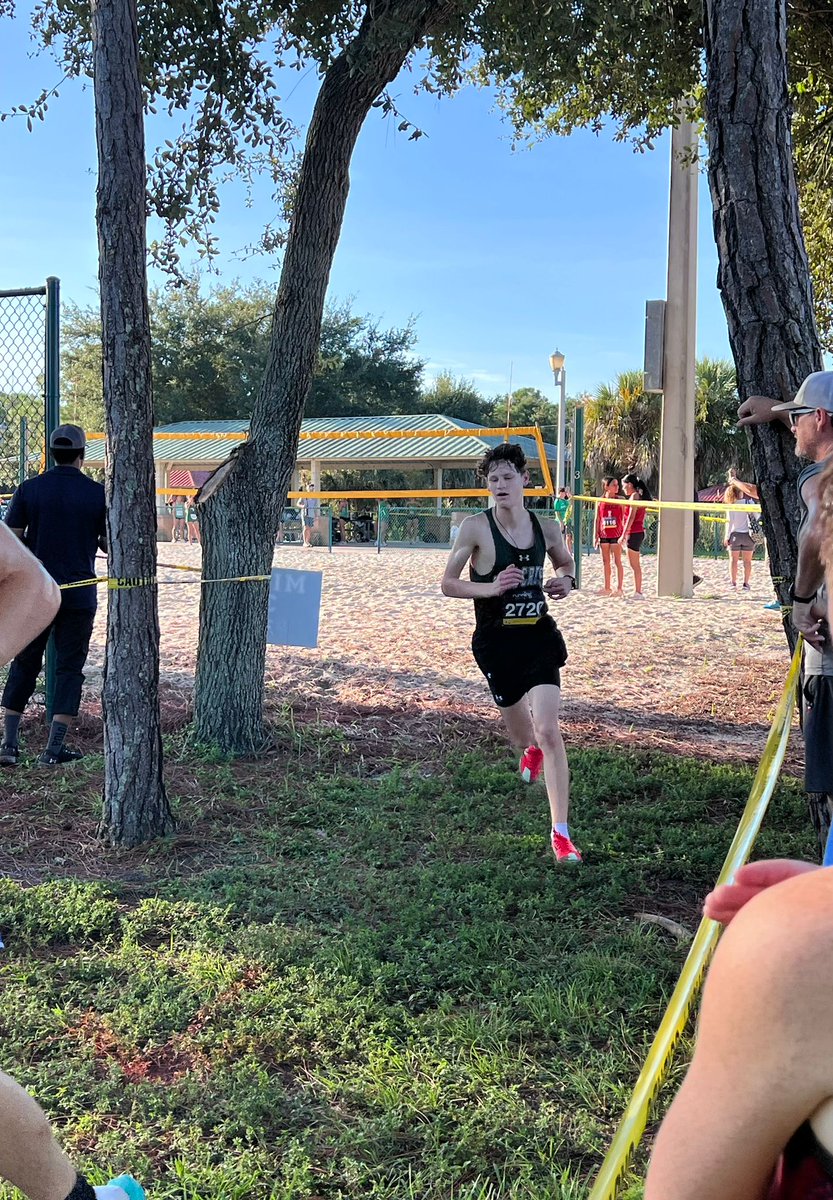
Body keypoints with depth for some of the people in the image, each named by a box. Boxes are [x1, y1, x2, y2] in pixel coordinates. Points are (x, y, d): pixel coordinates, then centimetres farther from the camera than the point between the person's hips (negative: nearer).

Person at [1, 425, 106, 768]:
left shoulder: (29, 489, -3)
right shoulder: (98, 493, -5)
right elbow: (110, 544, -1)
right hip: (79, 595, -1)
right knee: (69, 668, 7)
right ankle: (54, 749, 6)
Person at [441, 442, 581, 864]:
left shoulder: (546, 528, -1)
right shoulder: (475, 527, -10)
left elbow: (566, 563, 19)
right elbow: (448, 584, -6)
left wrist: (565, 582, -5)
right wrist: (491, 587, -23)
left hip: (538, 638, 1)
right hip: (496, 642, -1)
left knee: (548, 731, -13)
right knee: (521, 733, 15)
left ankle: (560, 832, -6)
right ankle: (530, 750, 56)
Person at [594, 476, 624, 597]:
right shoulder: (600, 502, 4)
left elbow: (624, 518, 0)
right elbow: (597, 520, 8)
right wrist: (596, 536, 6)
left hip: (616, 535, -3)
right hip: (604, 535, 3)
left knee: (617, 561, -1)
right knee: (606, 562, 10)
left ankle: (620, 588, 3)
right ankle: (607, 588, 18)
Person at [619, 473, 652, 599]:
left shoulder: (634, 496, -11)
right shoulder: (639, 496, 16)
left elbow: (631, 517, -18)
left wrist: (623, 535, -19)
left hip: (634, 533, -10)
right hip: (639, 532, 10)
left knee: (635, 566, -7)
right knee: (636, 565, 12)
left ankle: (638, 592, -6)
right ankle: (638, 591, 15)